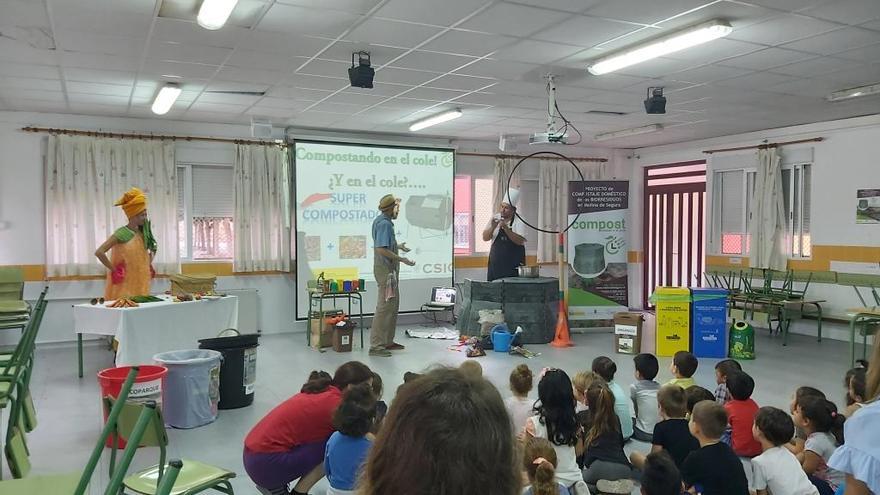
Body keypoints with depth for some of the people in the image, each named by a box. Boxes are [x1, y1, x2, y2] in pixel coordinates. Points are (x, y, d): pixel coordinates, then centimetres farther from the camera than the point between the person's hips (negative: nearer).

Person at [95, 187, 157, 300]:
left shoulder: (142, 233, 6)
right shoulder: (121, 233, -13)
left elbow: (153, 248, 26)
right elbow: (99, 252, -21)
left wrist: (148, 264, 12)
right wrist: (114, 270, -15)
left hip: (140, 284, 7)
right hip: (124, 285, -7)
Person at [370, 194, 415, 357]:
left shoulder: (381, 221, 13)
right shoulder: (384, 224, -18)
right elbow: (381, 249, -26)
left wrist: (398, 246, 30)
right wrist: (402, 259, -22)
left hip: (389, 270, 11)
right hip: (386, 269, -11)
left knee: (393, 305, 16)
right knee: (384, 307, -8)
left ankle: (387, 341, 23)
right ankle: (376, 346, -5)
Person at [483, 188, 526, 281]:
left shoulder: (519, 222, -5)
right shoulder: (495, 218, 5)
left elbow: (520, 241, -18)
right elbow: (485, 238, 1)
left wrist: (506, 228, -26)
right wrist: (492, 227, -17)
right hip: (495, 262, 3)